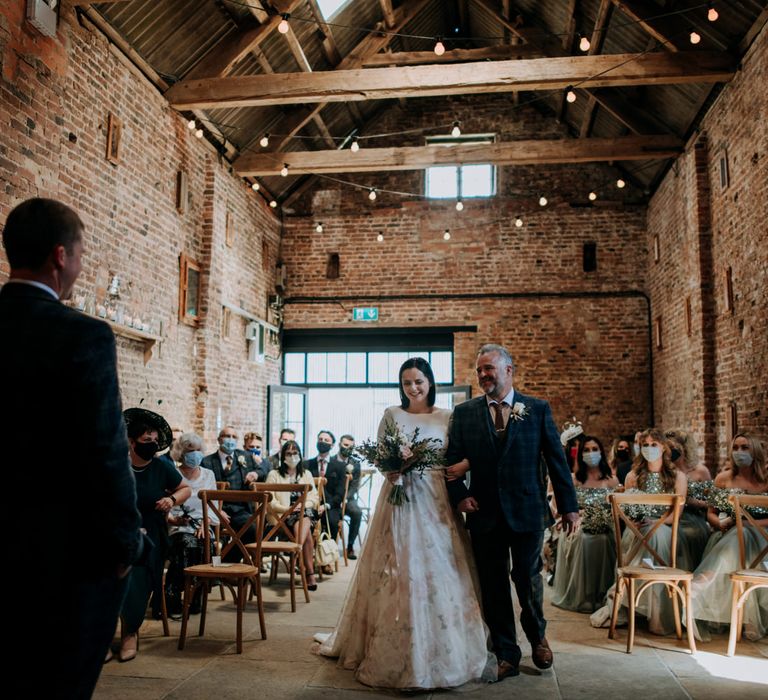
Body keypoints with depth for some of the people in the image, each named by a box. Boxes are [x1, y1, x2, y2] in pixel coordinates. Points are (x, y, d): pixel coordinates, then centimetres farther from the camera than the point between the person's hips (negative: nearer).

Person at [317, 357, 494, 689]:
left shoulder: (446, 417, 6)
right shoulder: (391, 415, 6)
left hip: (436, 502, 1)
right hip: (399, 500, 0)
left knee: (437, 571, 2)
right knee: (397, 574, 0)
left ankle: (440, 653, 17)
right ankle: (397, 653, 14)